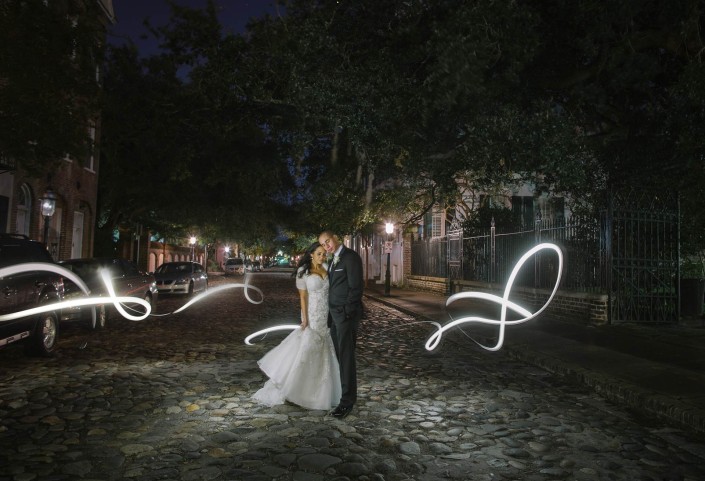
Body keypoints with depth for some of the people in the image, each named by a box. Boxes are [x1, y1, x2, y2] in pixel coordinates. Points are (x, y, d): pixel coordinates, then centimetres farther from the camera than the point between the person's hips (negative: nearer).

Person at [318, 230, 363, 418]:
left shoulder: (351, 257, -11)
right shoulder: (333, 261, 16)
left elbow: (355, 287, -15)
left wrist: (347, 312, -17)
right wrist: (331, 314, 10)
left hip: (346, 313, -8)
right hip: (335, 313, 8)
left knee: (346, 357, -5)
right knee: (340, 355, 11)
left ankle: (347, 400, 0)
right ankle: (346, 390, 21)